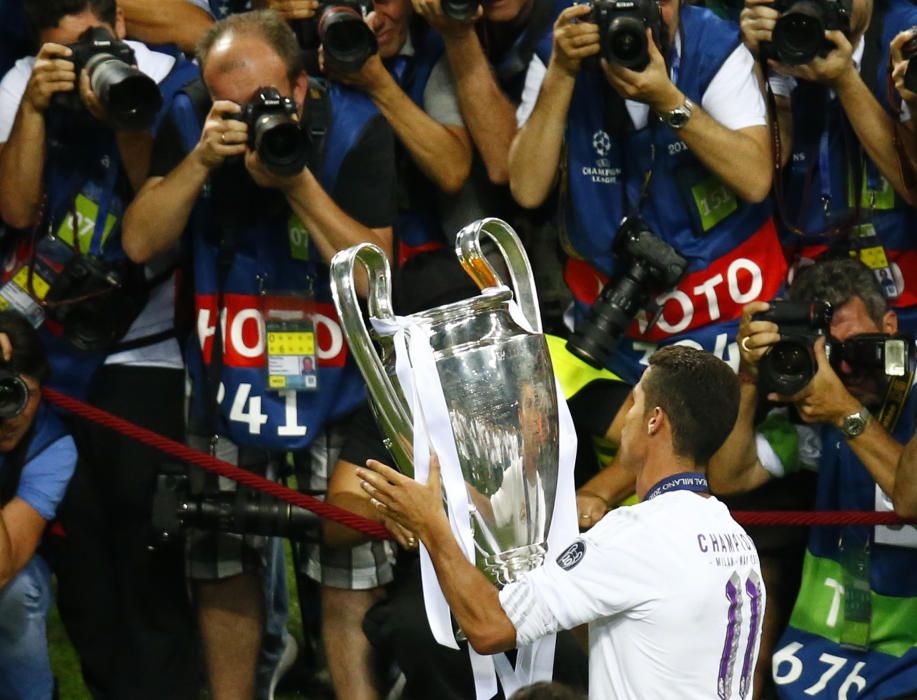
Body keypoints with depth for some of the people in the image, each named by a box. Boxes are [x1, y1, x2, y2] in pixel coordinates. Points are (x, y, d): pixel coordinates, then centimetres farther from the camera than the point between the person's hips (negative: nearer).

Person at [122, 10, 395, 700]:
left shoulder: (355, 127, -13)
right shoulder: (193, 126, -6)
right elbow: (141, 242, -12)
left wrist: (298, 182, -27)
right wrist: (201, 161, -24)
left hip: (336, 376, -2)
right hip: (227, 369, 2)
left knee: (352, 573, -7)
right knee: (222, 562, 6)